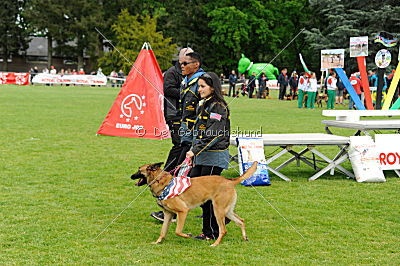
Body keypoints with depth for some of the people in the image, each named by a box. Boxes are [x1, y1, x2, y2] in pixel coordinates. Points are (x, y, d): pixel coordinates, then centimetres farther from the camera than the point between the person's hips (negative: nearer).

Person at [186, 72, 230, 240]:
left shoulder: (218, 107, -14)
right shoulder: (203, 105, 15)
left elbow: (213, 134, -22)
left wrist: (195, 150, -25)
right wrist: (194, 151, 17)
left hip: (215, 156, -9)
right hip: (202, 156, 9)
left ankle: (211, 233, 7)